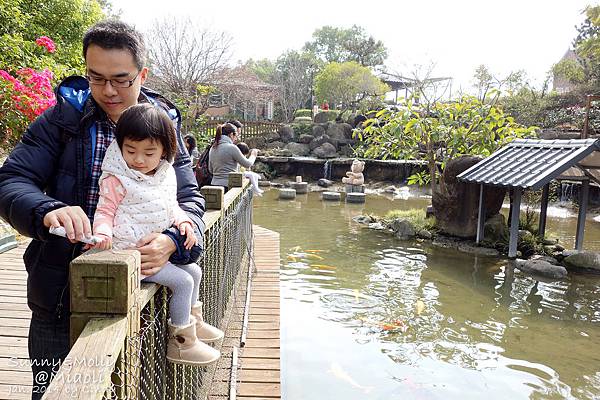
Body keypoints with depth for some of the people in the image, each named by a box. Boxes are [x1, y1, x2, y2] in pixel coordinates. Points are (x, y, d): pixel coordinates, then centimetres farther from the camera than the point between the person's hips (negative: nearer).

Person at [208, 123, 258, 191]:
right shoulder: (231, 147, -11)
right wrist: (253, 154, 16)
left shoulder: (212, 148, 10)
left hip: (214, 184, 7)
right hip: (228, 185, -7)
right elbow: (247, 164, -3)